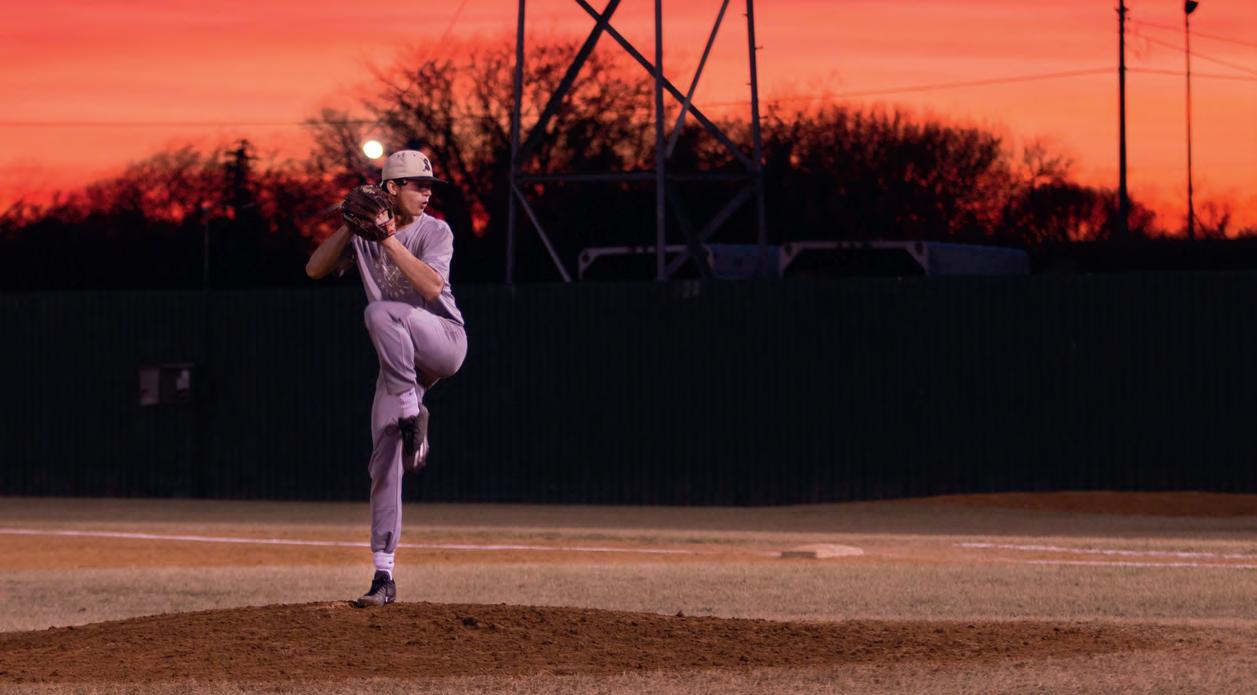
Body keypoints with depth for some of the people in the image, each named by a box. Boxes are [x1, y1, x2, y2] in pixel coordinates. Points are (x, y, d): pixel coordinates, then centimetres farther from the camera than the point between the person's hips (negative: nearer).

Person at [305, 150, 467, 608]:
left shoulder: (435, 232, -6)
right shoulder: (363, 234, 5)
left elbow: (432, 286, -21)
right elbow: (315, 269, -3)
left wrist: (389, 242, -25)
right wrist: (350, 226, -13)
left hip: (444, 341, -4)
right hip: (400, 361, 4)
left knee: (380, 311, -33)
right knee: (384, 459, -5)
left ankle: (413, 415, -27)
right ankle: (383, 575, -1)